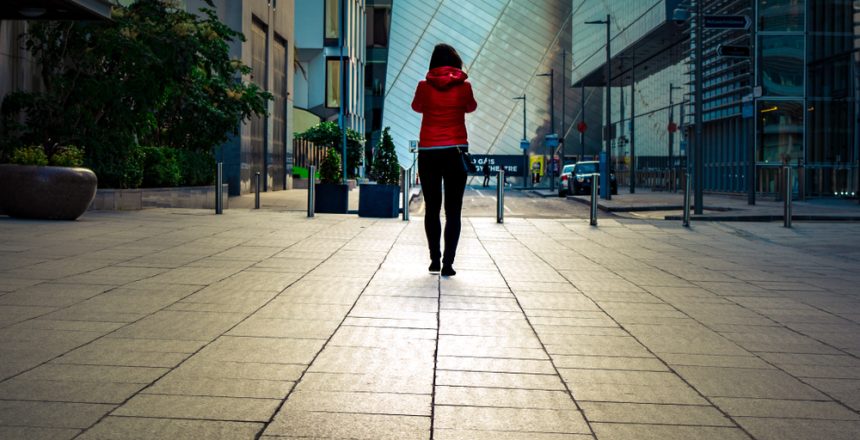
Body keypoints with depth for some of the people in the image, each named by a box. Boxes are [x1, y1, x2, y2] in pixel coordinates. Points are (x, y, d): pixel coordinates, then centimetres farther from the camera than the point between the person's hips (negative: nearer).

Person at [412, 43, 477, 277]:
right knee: (453, 211, 2)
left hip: (428, 153, 1)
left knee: (432, 209, 11)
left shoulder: (424, 86, -2)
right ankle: (448, 263, -4)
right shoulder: (463, 86, -2)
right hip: (455, 152, -1)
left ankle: (435, 260, 11)